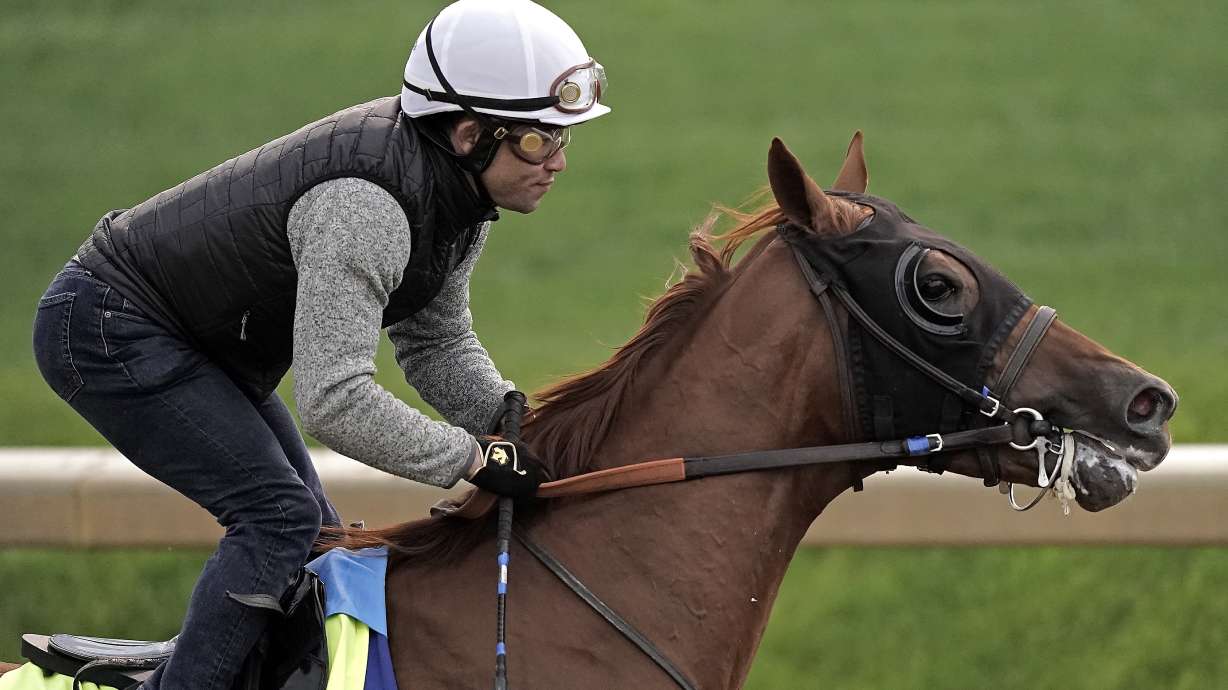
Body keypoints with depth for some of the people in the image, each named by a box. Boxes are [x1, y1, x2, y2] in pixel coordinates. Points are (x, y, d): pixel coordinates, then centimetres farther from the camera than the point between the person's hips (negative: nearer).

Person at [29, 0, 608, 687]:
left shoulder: (460, 192, -4)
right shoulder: (363, 203, -35)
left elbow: (437, 344, 8)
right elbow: (336, 403, -40)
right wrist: (474, 457, -30)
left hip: (207, 346, 11)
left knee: (316, 537, 12)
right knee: (281, 518, -20)